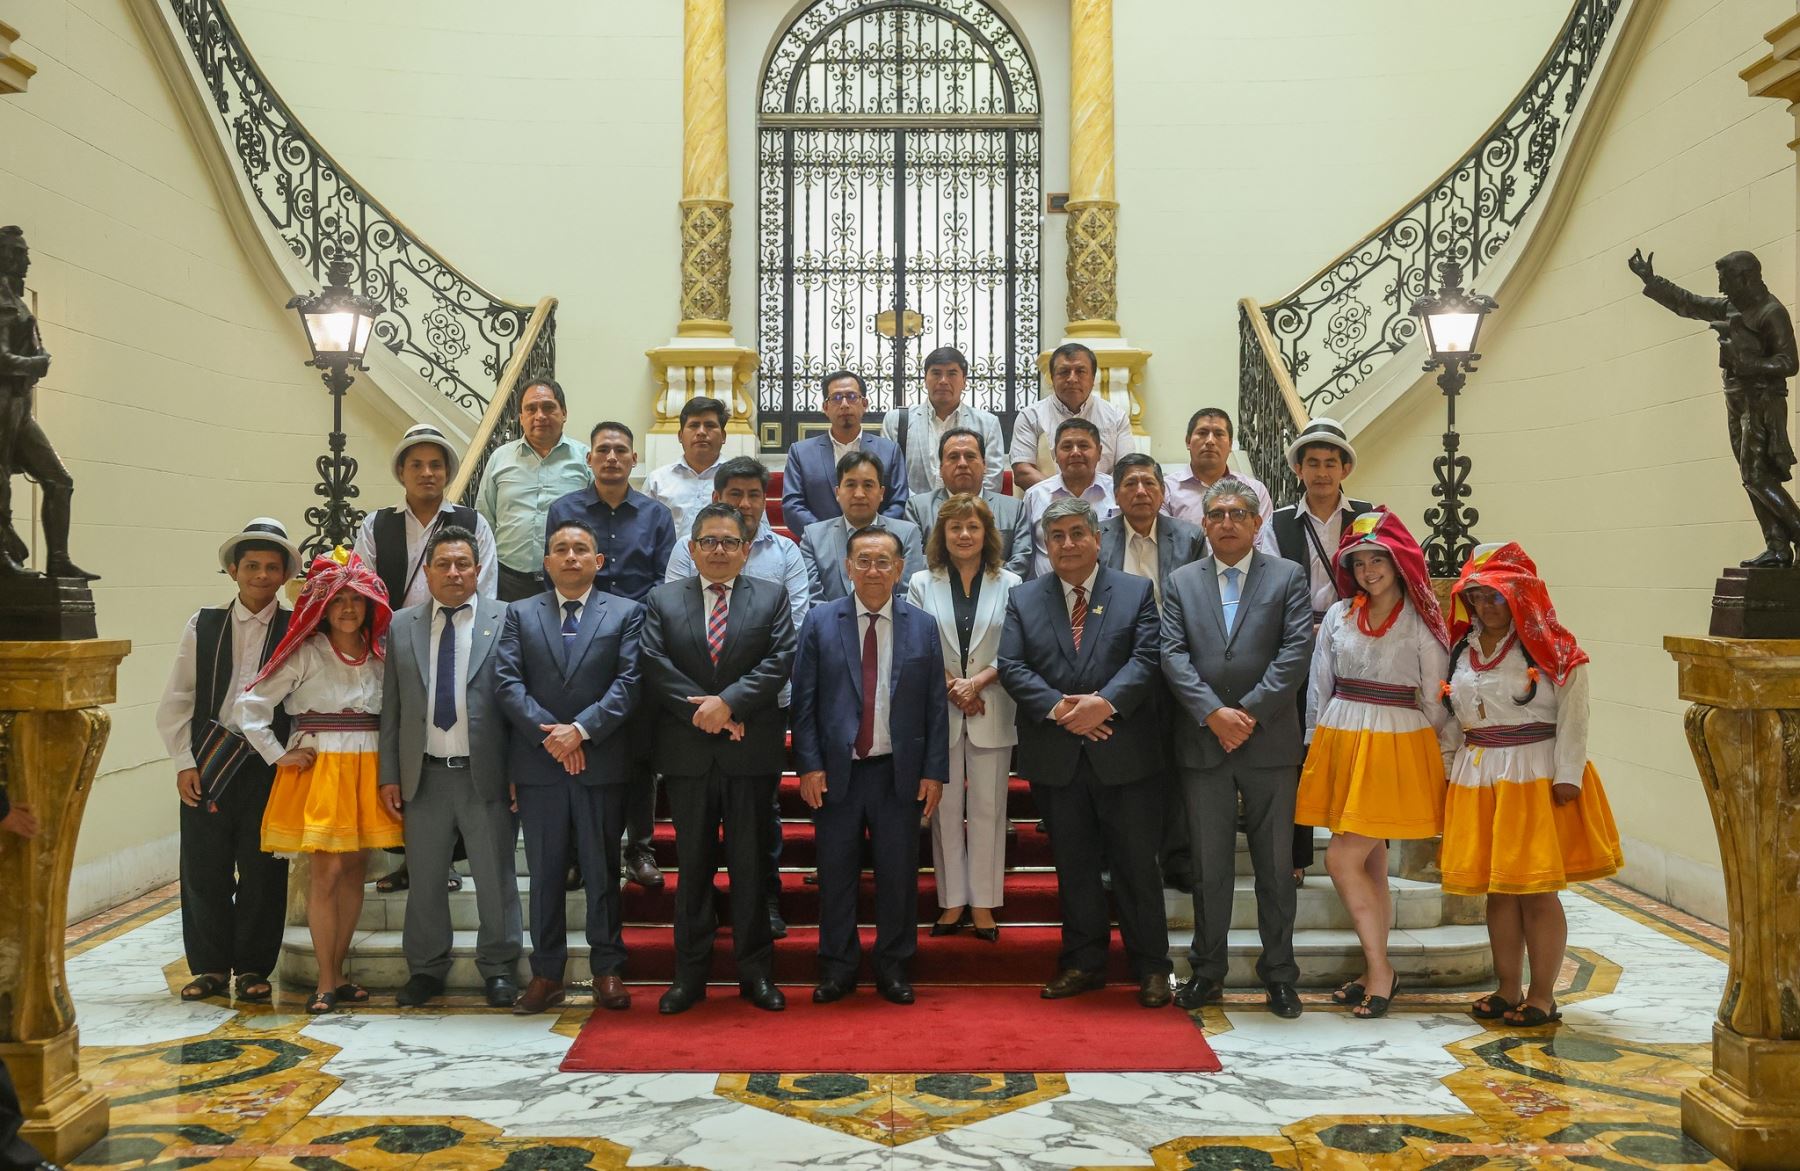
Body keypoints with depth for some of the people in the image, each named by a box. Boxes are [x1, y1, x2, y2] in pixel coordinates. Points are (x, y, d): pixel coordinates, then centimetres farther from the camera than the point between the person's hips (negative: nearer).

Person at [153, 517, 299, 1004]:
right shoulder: (203, 626, 7)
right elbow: (175, 703, 7)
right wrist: (184, 762, 0)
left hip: (269, 766, -2)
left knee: (262, 871, 4)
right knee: (204, 869, 6)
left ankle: (253, 969, 18)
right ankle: (209, 966, 21)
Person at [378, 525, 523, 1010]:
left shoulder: (505, 620, -1)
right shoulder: (401, 626, 8)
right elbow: (391, 706, 8)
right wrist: (389, 774, 4)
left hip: (485, 773, -3)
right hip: (424, 774, 3)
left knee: (495, 876, 5)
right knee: (423, 876, 11)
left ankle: (498, 969, 19)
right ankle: (426, 970, 25)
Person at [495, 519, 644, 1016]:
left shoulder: (626, 613, 6)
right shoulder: (520, 614, 10)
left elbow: (628, 682, -4)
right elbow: (508, 683, 0)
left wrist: (581, 729, -15)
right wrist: (549, 735, -12)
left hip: (602, 762, -1)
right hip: (538, 764, 1)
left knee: (602, 871, 6)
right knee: (545, 873, 7)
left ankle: (608, 970, 15)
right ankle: (546, 973, 14)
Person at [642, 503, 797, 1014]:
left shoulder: (771, 598, 6)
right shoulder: (662, 600, 8)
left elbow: (780, 662, -5)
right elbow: (655, 666, -3)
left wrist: (728, 702, -15)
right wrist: (702, 710, -13)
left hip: (752, 753, 0)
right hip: (687, 754, 1)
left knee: (751, 863, 6)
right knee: (693, 864, 7)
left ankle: (756, 972, 15)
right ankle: (690, 974, 15)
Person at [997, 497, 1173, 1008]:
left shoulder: (1136, 592, 4)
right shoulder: (1023, 600, 8)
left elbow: (1146, 658, -6)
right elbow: (1012, 667, -2)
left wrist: (1104, 702, -21)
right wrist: (1058, 707, -17)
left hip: (1123, 752, -2)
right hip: (1056, 758, 2)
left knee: (1136, 862, 4)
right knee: (1073, 865, 11)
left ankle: (1150, 967, 16)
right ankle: (1083, 962, 23)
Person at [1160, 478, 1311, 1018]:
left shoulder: (1287, 576, 4)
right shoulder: (1181, 582, 10)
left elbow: (1296, 651, -6)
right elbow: (1173, 655, 0)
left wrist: (1249, 711, -14)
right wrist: (1213, 714, -13)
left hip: (1270, 741, -1)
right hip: (1203, 743, 1)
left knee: (1275, 865, 6)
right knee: (1208, 866, 8)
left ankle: (1279, 974, 18)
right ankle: (1207, 970, 19)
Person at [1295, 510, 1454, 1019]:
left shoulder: (1421, 622, -5)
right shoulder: (1339, 615, 7)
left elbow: (1435, 696, -2)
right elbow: (1318, 685, 11)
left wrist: (1444, 755, 0)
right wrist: (1315, 746, 9)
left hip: (1397, 747, -5)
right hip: (1341, 742, 5)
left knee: (1343, 860, -10)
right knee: (1370, 863, 11)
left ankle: (1380, 970, 2)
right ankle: (1376, 971, 20)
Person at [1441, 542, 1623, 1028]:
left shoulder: (1552, 649, -6)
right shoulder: (1463, 648, 11)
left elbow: (1573, 716, -10)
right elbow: (1452, 716, 15)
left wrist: (1567, 775, -16)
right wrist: (1453, 770, 11)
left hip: (1536, 777, -5)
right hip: (1477, 780, 6)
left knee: (1535, 889, -1)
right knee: (1496, 888, 10)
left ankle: (1542, 996, 9)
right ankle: (1508, 989, 20)